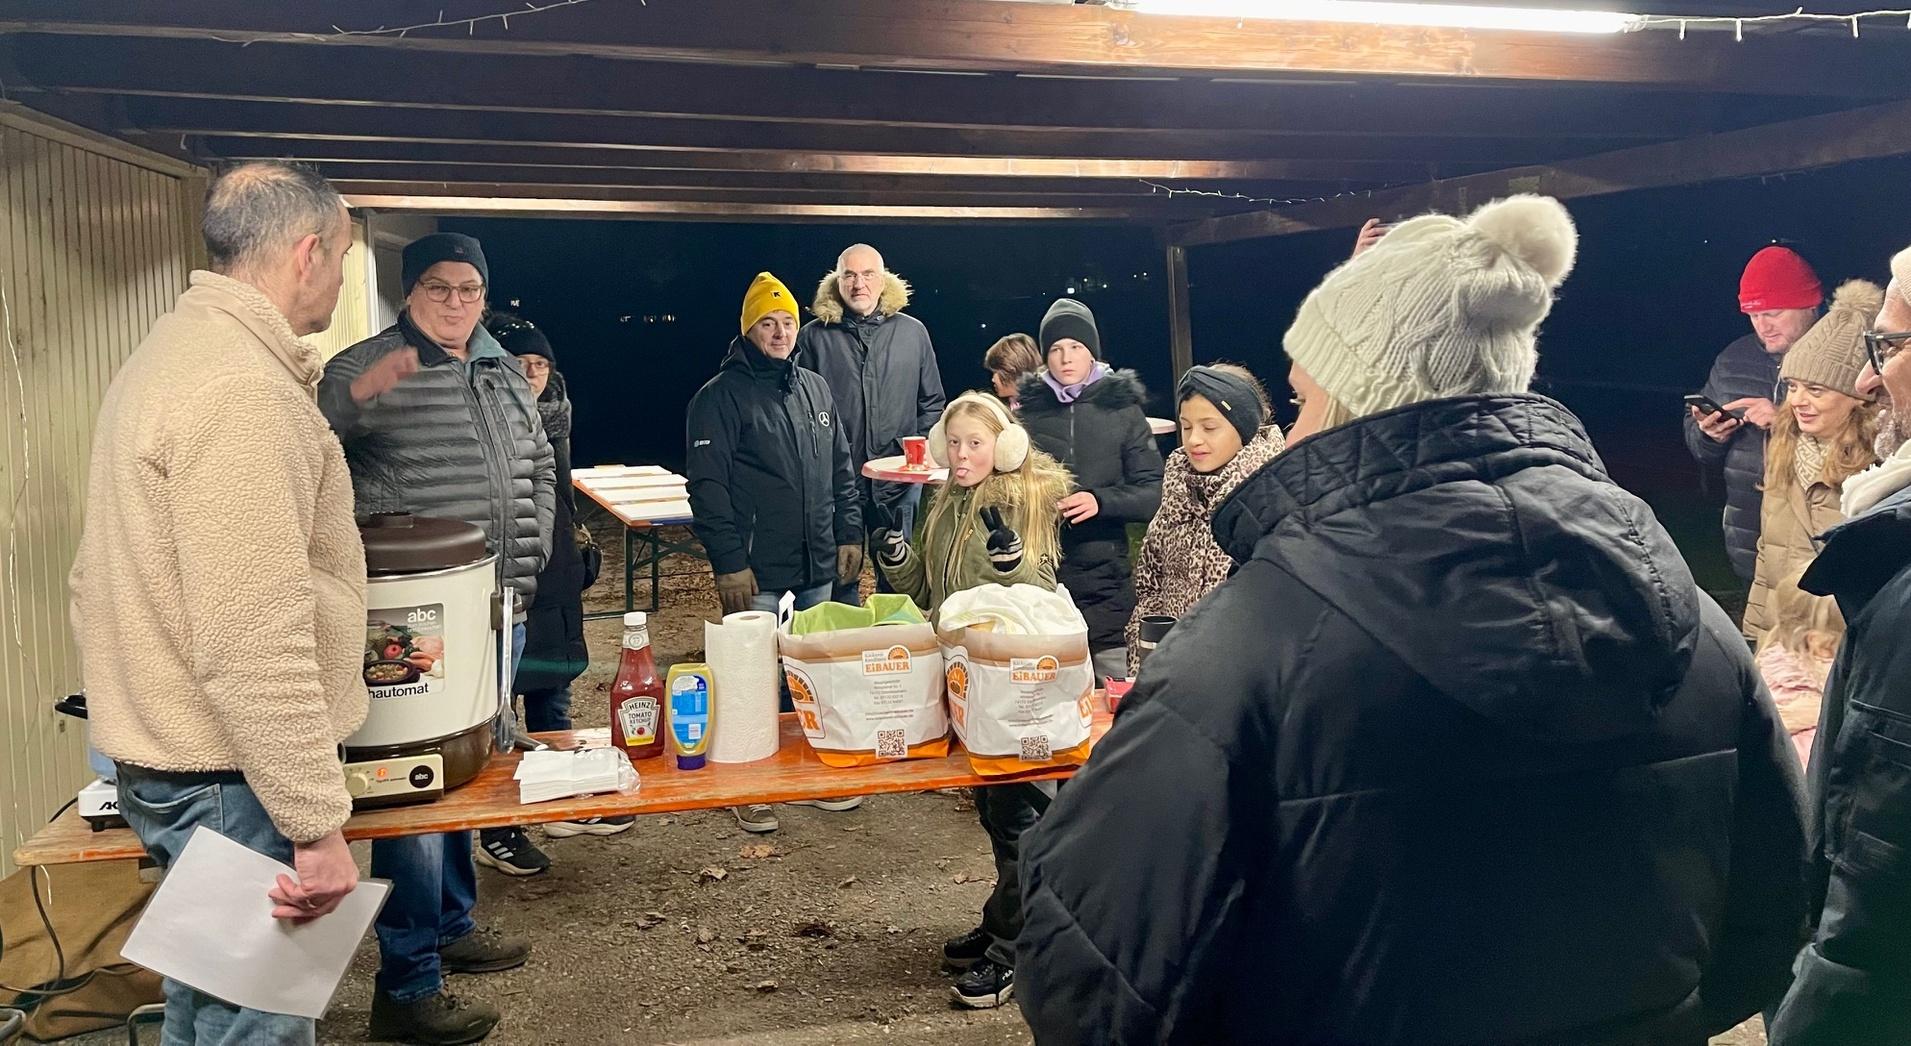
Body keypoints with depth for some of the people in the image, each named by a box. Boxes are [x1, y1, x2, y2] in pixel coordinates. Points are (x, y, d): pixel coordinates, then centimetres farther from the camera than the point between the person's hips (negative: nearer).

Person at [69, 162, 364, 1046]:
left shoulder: (173, 350, 11)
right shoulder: (241, 391, -23)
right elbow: (254, 645, -27)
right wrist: (317, 825, -23)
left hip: (162, 755, 10)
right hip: (227, 777, -10)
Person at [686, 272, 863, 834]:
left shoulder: (816, 388, 13)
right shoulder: (721, 396, -7)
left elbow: (841, 468, 18)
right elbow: (707, 486, -11)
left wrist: (849, 534, 11)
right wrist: (729, 562, -16)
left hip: (818, 568, 6)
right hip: (758, 573, -6)